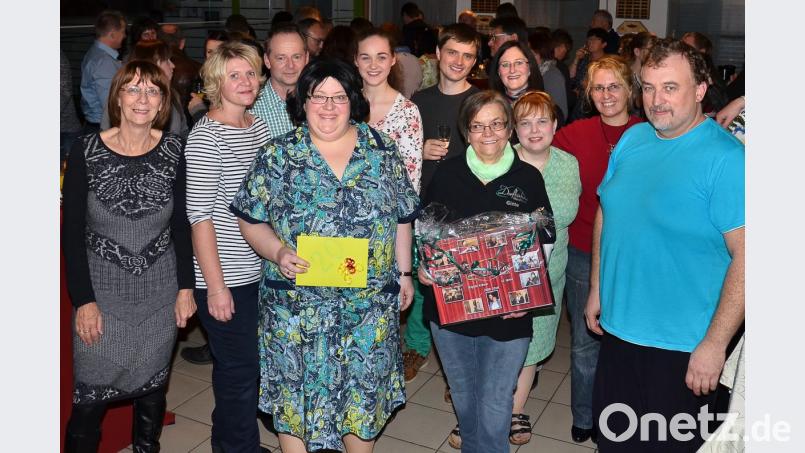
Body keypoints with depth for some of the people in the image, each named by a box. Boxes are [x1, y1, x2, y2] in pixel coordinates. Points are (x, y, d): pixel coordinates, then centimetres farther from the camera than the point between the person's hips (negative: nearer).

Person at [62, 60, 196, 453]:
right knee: (89, 400, 3)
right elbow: (72, 232, -6)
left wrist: (185, 287, 1)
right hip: (102, 293, -2)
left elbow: (181, 224, 3)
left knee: (153, 387, 16)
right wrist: (84, 300, -9)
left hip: (160, 294, 2)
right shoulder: (86, 151, -9)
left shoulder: (173, 150, -4)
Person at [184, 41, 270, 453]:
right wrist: (215, 285, -17)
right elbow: (200, 215, -17)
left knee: (236, 365, 20)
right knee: (240, 369, 5)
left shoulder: (259, 126, 8)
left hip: (259, 270, 7)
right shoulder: (206, 136, -15)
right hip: (224, 278, -7)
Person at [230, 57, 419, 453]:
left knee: (364, 392, 14)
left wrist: (404, 273, 8)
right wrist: (278, 252, -18)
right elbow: (250, 220, 0)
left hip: (370, 305, 2)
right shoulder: (278, 157, -3)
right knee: (297, 394, 11)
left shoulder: (383, 152, 2)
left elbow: (402, 218, 9)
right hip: (296, 305, -1)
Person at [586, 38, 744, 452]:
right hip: (617, 329, 6)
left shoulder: (726, 159, -17)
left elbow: (745, 256, -19)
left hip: (683, 348, -5)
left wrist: (715, 344, -18)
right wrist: (597, 289, 12)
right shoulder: (632, 140, 3)